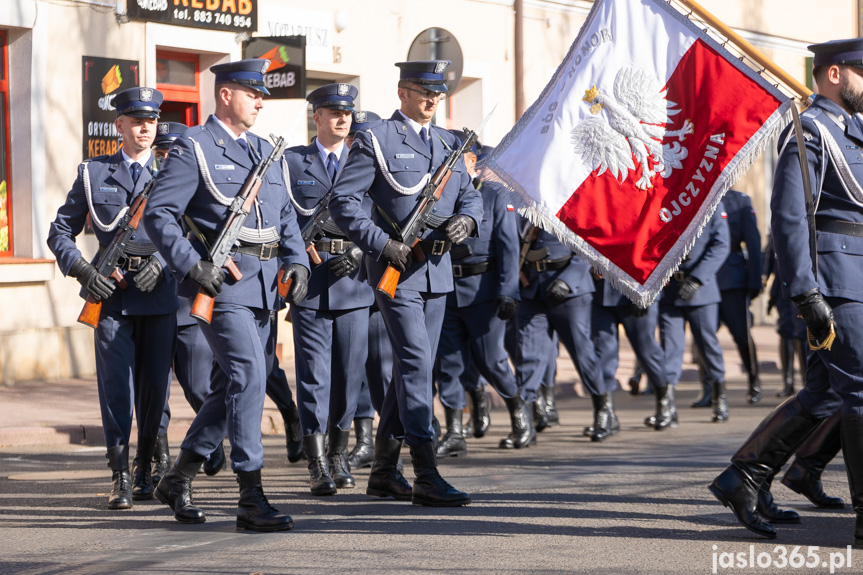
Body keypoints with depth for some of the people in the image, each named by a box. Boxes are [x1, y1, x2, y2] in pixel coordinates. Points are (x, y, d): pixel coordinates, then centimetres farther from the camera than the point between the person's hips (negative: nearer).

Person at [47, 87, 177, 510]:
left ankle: (145, 470, 19)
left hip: (160, 292, 1)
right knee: (116, 385, -6)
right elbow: (60, 231, 10)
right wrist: (81, 269, -6)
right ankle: (120, 477, -2)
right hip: (110, 292, -1)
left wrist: (162, 260, -14)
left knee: (155, 385, 5)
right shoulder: (93, 174, 9)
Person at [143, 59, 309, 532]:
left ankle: (179, 479, 26)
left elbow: (285, 213, 23)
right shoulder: (193, 147, -5)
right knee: (249, 374, -16)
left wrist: (297, 261, 7)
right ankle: (251, 498, -14)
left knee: (232, 383, 12)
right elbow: (158, 213, -10)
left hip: (263, 282, 8)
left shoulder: (264, 150, 18)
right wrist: (192, 265, -20)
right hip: (222, 282, -8)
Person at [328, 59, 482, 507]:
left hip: (437, 270, 7)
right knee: (416, 363, -14)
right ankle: (427, 478, -16)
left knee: (411, 368, 10)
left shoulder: (447, 143, 16)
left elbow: (469, 195, 20)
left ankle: (384, 472, 20)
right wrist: (383, 244, -17)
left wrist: (466, 221, -4)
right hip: (396, 269, -7)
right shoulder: (375, 141, -5)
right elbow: (342, 201, -9)